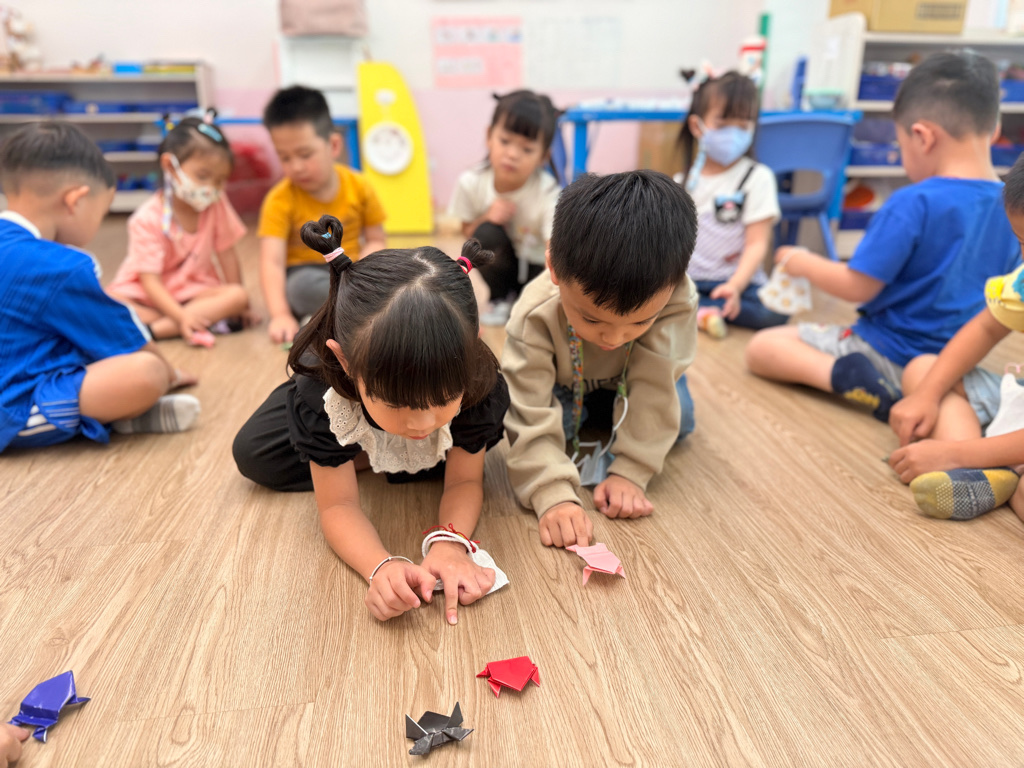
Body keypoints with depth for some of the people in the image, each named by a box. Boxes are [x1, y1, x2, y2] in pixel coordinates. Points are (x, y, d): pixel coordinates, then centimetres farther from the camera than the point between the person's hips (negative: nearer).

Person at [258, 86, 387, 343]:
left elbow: (376, 241, 1)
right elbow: (271, 262, -22)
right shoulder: (280, 200, -12)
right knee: (305, 286, -38)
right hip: (305, 274, -3)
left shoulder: (359, 186, -5)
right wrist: (280, 315, -38)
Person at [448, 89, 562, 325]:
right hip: (501, 263, 1)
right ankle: (498, 299, -4)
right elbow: (467, 231, -3)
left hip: (536, 266, -1)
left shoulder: (549, 194, -27)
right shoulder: (471, 182, -18)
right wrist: (488, 218, -27)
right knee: (487, 234, -31)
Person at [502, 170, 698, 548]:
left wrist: (629, 473, -38)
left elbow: (655, 390, -33)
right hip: (562, 384, -1)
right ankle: (580, 413, 7)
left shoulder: (675, 301, -38)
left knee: (678, 418, -16)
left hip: (627, 383, 2)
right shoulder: (535, 315, -41)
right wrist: (554, 495, -53)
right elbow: (531, 418, -42)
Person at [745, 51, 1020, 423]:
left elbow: (858, 287, -18)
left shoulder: (914, 203, -21)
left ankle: (846, 376, -22)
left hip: (892, 355, -8)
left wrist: (803, 262, -2)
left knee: (762, 347, -4)